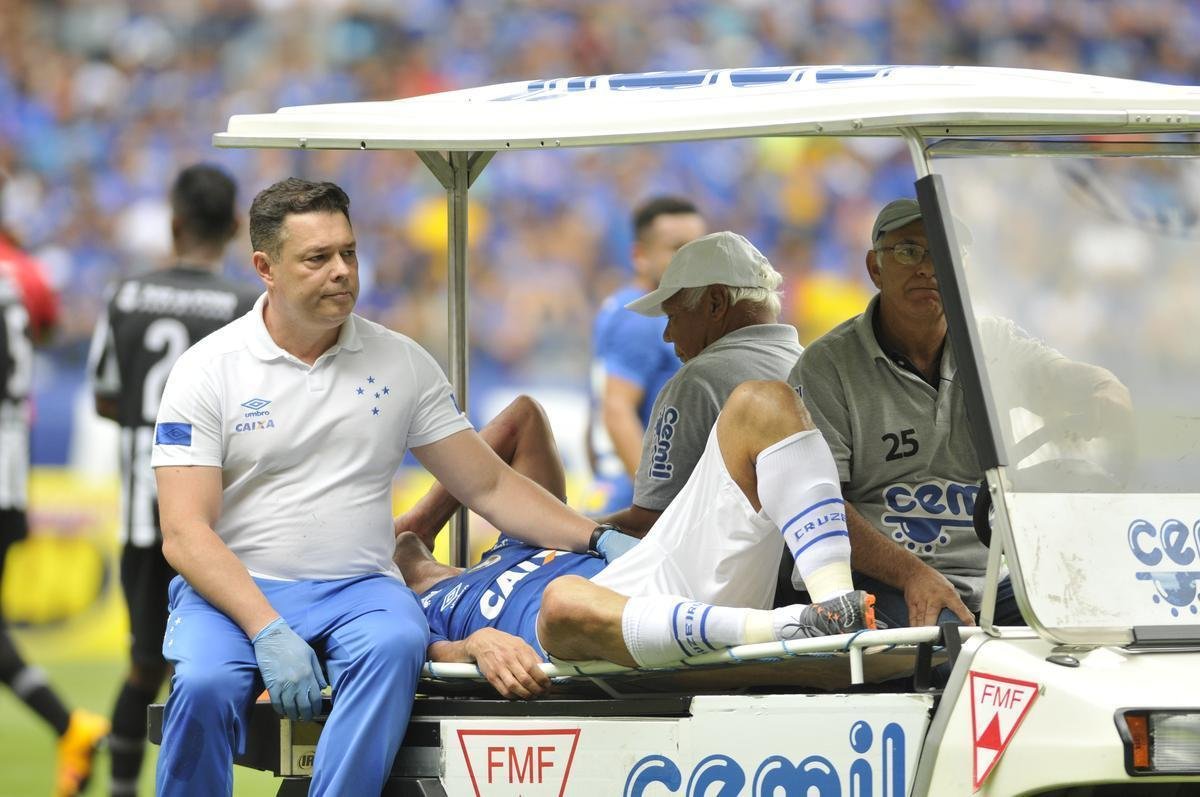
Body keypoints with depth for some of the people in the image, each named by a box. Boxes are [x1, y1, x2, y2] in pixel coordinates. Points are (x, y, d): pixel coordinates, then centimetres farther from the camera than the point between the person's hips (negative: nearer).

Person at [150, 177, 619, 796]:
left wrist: (597, 539, 0)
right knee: (204, 686, -35)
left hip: (358, 589, 2)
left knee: (395, 643, -34)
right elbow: (184, 534, -7)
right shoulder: (208, 370, 0)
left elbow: (487, 485, 15)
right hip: (234, 591, -2)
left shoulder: (400, 362, 11)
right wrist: (268, 631, -22)